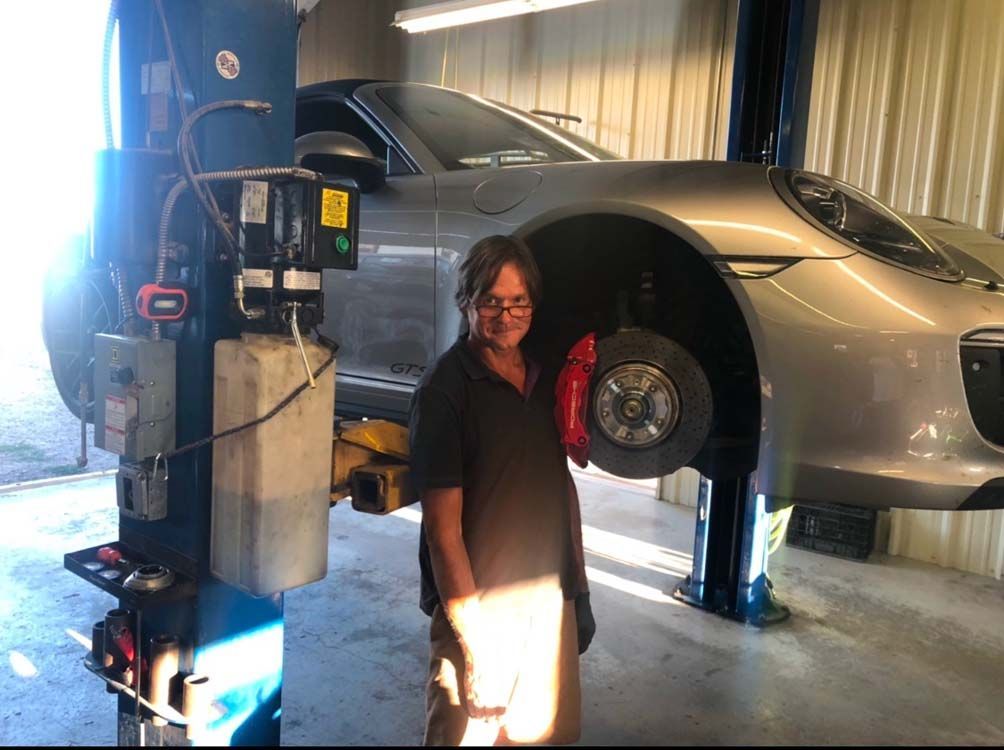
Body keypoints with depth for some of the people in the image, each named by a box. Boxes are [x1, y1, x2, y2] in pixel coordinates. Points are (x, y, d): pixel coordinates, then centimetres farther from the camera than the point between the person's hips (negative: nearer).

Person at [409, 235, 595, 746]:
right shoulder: (445, 390, -15)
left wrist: (579, 591, 13)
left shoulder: (545, 380, 5)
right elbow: (442, 527, -17)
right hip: (480, 609, -6)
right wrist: (475, 645, -19)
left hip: (550, 600, 6)